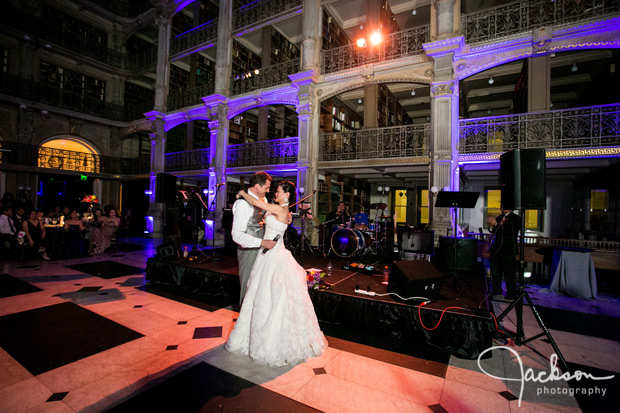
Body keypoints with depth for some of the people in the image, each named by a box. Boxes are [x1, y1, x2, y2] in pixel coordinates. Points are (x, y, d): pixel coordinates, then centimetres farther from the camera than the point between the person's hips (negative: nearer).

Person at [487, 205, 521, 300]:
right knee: (495, 272, 13)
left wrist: (495, 224, -22)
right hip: (496, 249, 6)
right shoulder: (499, 217, 14)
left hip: (508, 250, -6)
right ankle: (496, 292, 26)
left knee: (509, 273, 1)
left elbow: (511, 231, -19)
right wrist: (491, 226, -6)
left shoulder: (516, 218, -5)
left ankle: (511, 294, 13)